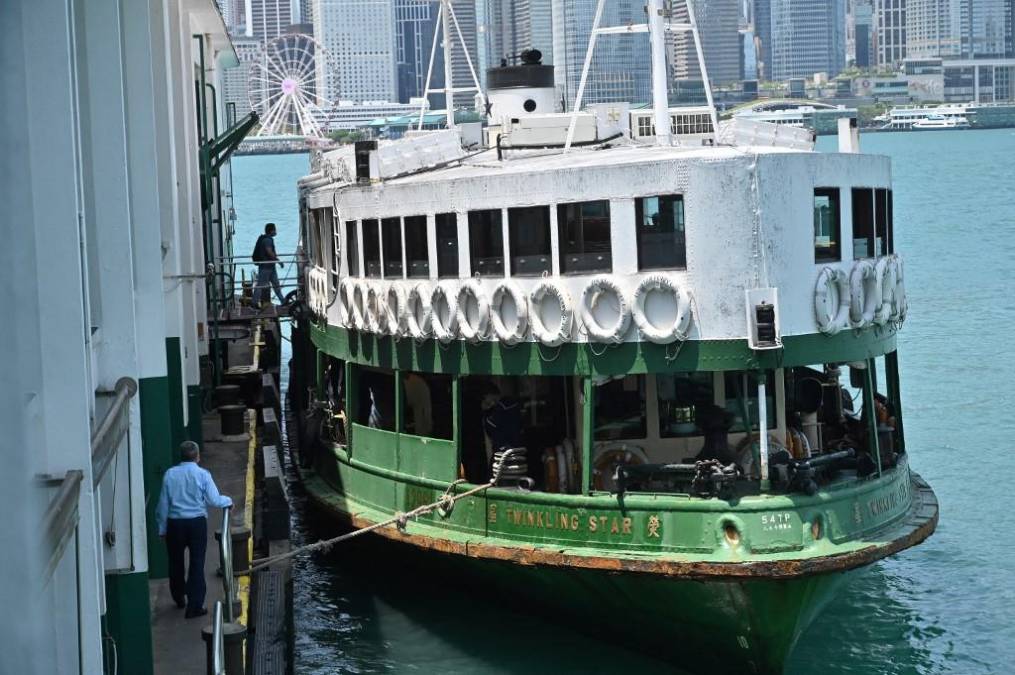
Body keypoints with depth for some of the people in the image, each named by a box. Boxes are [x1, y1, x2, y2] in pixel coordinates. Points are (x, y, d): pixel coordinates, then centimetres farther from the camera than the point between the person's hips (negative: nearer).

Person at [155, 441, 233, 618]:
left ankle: (179, 598, 35)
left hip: (174, 524, 2)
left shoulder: (170, 474, -1)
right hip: (197, 523, -2)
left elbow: (163, 504, 3)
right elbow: (214, 500, -10)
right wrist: (228, 501, 11)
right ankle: (195, 606, 2)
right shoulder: (203, 474, -8)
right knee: (197, 563, 3)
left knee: (176, 562, 19)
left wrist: (162, 529, 11)